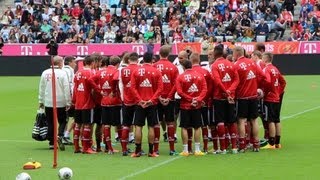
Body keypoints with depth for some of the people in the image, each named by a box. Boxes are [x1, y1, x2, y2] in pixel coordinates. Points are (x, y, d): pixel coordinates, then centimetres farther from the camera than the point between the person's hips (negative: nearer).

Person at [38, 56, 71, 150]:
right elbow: (66, 89, -10)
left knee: (50, 123, 10)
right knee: (62, 121, 8)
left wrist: (41, 101, 18)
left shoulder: (45, 73, 3)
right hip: (60, 103, -3)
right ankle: (59, 136, -16)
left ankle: (51, 143, 10)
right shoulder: (62, 73, -8)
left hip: (48, 103, 3)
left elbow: (41, 88, 9)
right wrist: (68, 102, -4)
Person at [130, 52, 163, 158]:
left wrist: (139, 100, -6)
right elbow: (160, 88, -7)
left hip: (140, 103, 0)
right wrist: (152, 99, -8)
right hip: (152, 104, 0)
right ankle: (151, 152, 4)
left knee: (138, 126, 3)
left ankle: (137, 151, 3)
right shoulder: (156, 72, -1)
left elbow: (133, 88, -4)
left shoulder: (136, 71, 1)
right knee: (151, 127, 3)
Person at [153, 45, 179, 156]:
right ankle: (172, 149, 6)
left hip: (157, 99, 0)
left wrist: (158, 97, -4)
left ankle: (156, 149, 6)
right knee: (170, 123, 6)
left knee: (156, 123, 6)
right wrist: (169, 97, -5)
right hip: (169, 99, 0)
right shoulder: (173, 67, -1)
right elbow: (175, 84, -6)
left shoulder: (154, 66, -3)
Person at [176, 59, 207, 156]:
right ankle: (197, 150, 8)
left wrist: (190, 99, -8)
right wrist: (198, 99, -10)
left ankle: (185, 150, 2)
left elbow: (179, 92, -11)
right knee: (197, 127, 9)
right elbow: (204, 90, -5)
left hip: (185, 105, -2)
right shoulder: (200, 76, 3)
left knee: (184, 127, 3)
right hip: (197, 106, 2)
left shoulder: (180, 77, -5)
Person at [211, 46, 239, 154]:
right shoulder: (231, 64, 6)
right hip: (230, 96, 5)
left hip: (219, 97, -5)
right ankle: (234, 147, 14)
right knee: (232, 122, 12)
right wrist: (230, 91, -9)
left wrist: (226, 92, -12)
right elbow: (236, 79, -1)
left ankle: (223, 148, 0)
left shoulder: (215, 65, -9)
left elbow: (217, 81, -19)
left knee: (220, 122, 0)